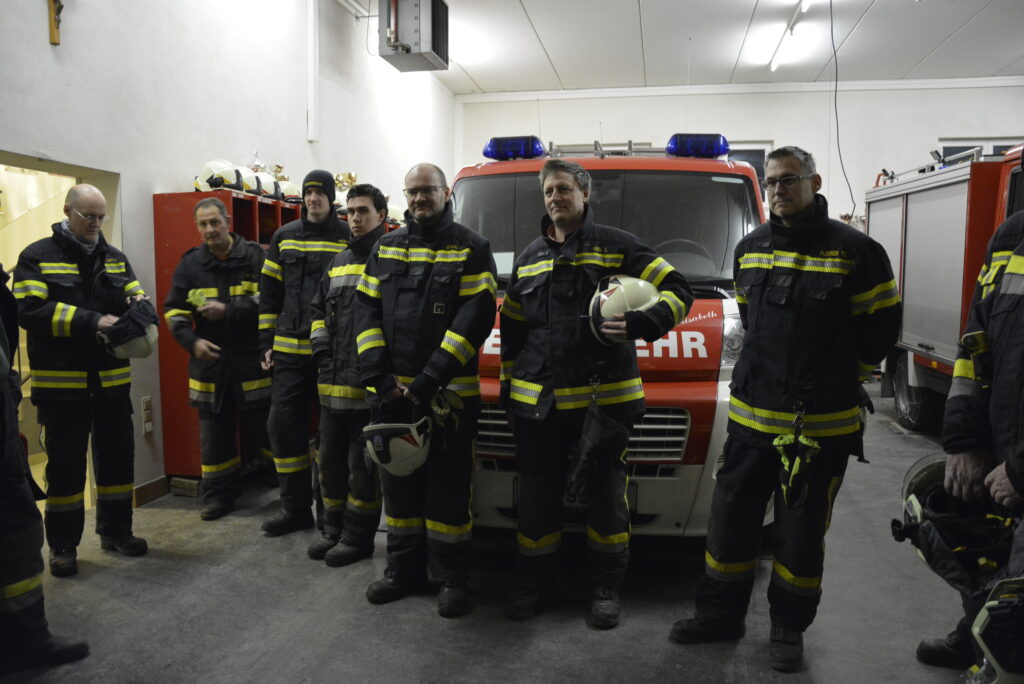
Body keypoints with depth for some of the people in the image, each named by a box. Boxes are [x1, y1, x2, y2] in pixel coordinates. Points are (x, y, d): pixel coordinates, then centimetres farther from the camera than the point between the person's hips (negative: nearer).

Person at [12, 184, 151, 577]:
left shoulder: (115, 257, 12)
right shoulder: (37, 256, -3)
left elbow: (137, 298, 13)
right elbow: (29, 310, -15)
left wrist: (139, 306, -12)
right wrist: (91, 321, -24)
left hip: (112, 380, 4)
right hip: (61, 382, -4)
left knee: (118, 456, 11)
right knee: (65, 463, 4)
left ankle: (116, 530, 26)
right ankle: (63, 544, 17)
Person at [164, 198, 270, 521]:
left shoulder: (255, 257, -3)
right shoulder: (189, 264, 7)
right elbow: (174, 311, 7)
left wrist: (228, 310, -18)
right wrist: (192, 342, -10)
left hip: (252, 361, -3)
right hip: (210, 361, 3)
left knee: (260, 428, 3)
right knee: (214, 433, 11)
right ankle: (218, 495, 24)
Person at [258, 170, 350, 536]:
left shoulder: (347, 238, 1)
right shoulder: (284, 237, 11)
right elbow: (269, 293, 13)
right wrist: (266, 343, 8)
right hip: (289, 350, 3)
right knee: (284, 423, 2)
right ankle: (295, 507, 14)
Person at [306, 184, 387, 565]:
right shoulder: (338, 262, 18)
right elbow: (319, 309, 24)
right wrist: (321, 349, 9)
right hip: (333, 381, 8)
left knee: (362, 464, 2)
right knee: (330, 458, 15)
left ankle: (358, 537, 15)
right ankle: (334, 529, 30)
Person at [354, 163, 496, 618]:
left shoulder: (470, 248, 0)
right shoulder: (386, 248, 13)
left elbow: (476, 317, -10)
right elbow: (366, 310, 8)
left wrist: (430, 379, -16)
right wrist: (378, 376, -5)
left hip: (449, 394, -4)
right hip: (392, 393, 4)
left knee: (448, 487, 3)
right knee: (399, 484, 13)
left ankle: (451, 578, 18)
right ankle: (403, 570, 29)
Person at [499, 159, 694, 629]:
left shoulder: (617, 246, 1)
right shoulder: (529, 258, 16)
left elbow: (677, 292, -3)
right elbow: (512, 327, 23)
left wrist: (641, 323, -21)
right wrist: (508, 384, 18)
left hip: (605, 395, -3)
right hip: (538, 400, 4)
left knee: (607, 492, 6)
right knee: (537, 493, 10)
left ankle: (606, 587, 23)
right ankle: (531, 582, 27)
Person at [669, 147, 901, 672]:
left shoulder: (855, 250, -7)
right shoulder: (750, 249, 7)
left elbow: (881, 325, 1)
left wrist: (837, 378, 5)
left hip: (822, 424, -4)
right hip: (750, 415, 4)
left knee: (801, 532, 9)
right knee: (731, 520, 12)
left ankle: (789, 627, 29)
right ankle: (721, 614, 30)